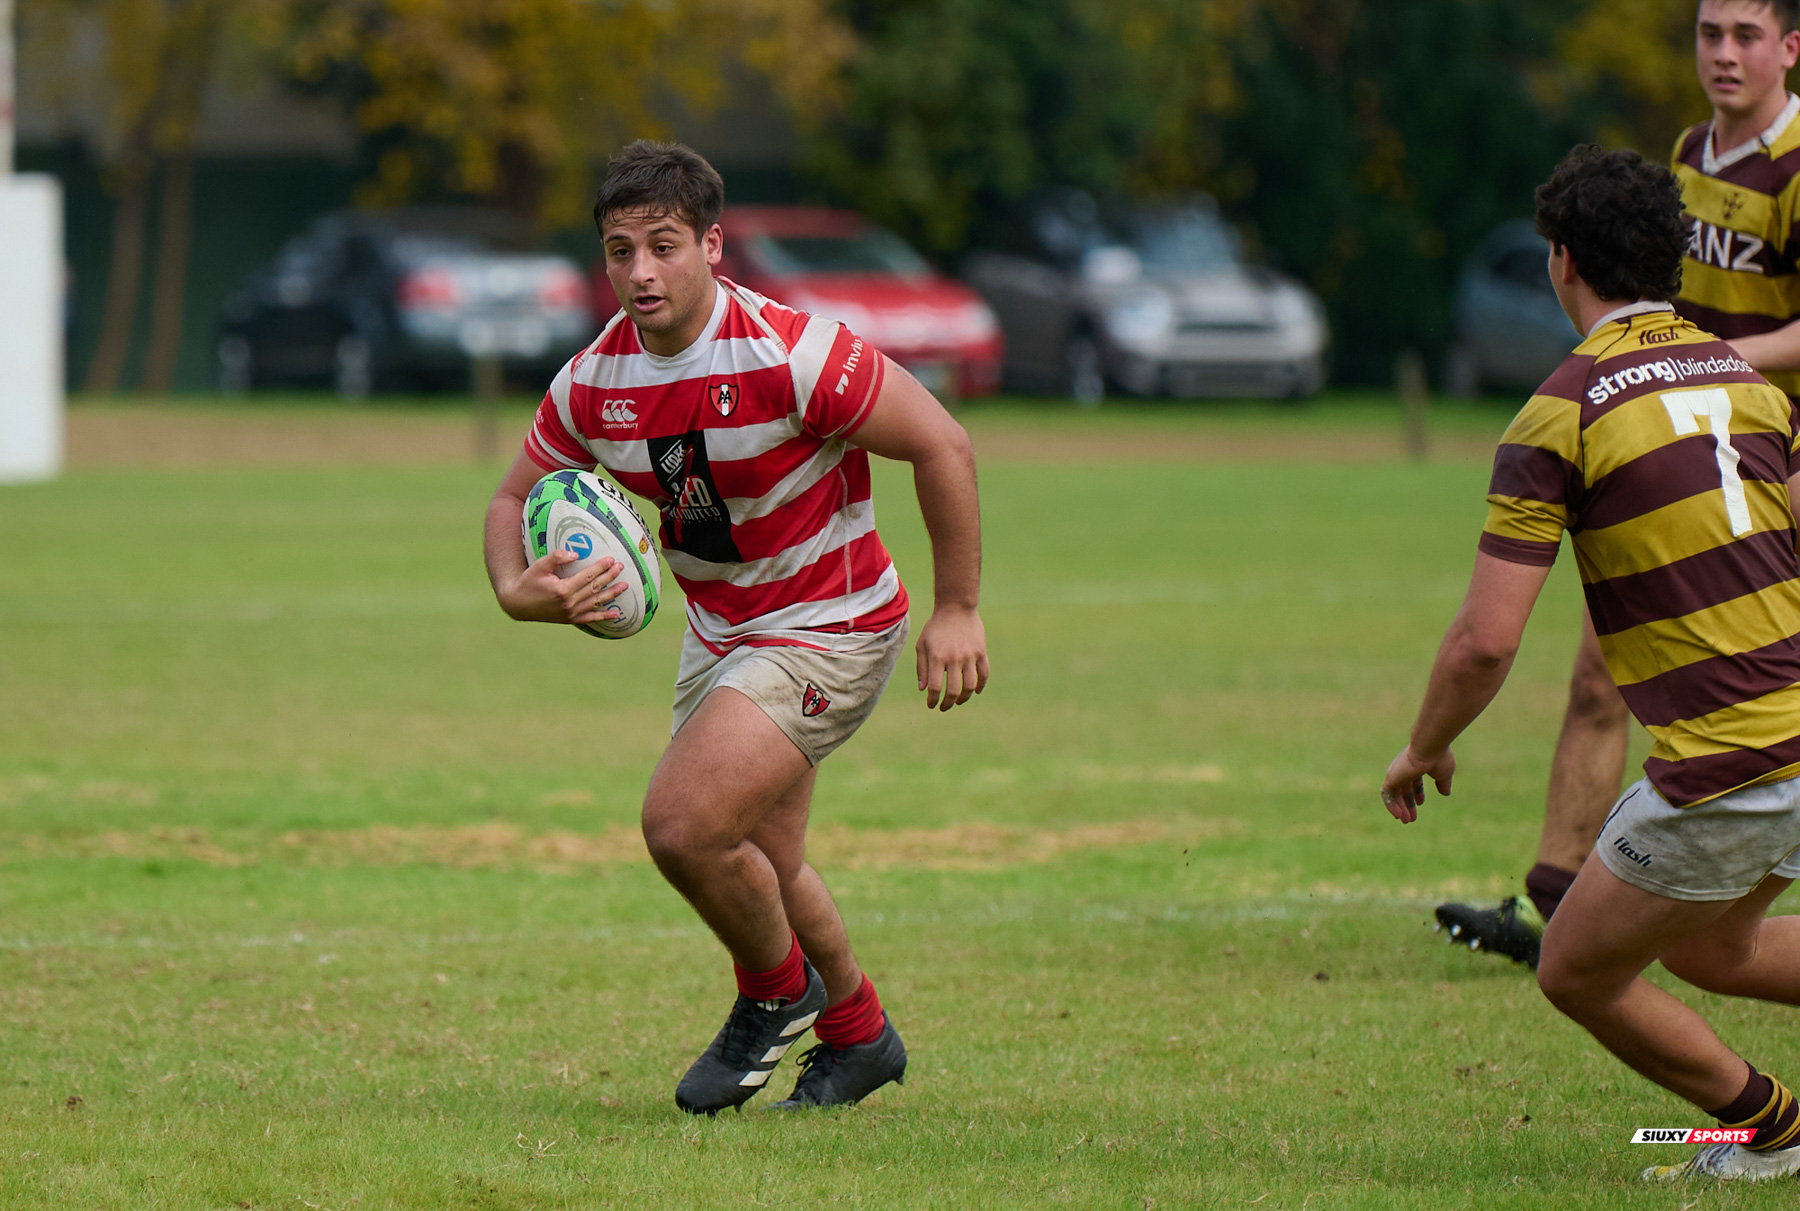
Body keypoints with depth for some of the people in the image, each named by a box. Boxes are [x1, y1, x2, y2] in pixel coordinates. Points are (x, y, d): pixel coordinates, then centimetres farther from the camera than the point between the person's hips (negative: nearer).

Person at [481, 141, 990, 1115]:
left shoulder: (792, 355, -27)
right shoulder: (594, 380, -8)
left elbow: (942, 445, -20)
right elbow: (515, 497, 6)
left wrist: (957, 611, -16)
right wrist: (518, 590, -17)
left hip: (831, 625, -7)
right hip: (718, 628, 7)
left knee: (683, 824, -22)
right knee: (759, 869, 17)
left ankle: (777, 994, 7)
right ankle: (857, 1034, 44)